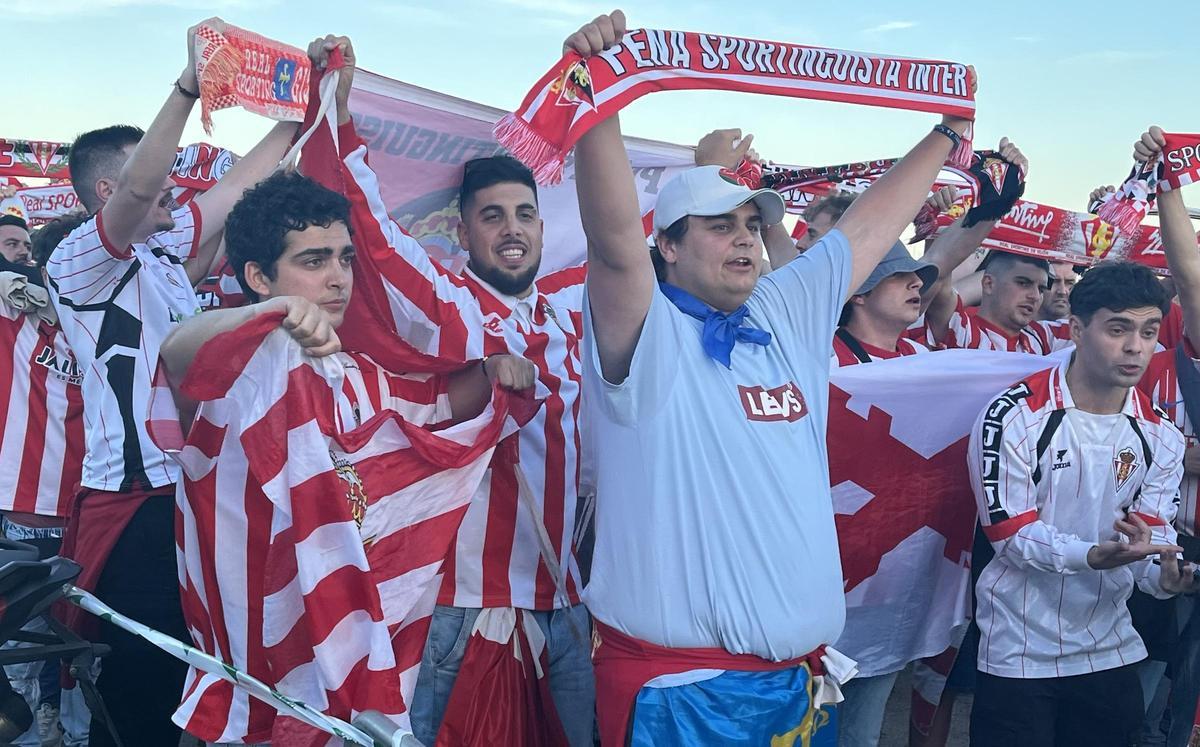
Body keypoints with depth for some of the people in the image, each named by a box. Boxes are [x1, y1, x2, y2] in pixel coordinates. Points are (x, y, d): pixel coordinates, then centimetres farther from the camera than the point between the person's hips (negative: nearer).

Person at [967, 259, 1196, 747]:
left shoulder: (1159, 436, 2)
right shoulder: (1014, 415, -14)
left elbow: (1152, 532, -1)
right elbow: (1010, 531, -16)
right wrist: (1092, 555, -33)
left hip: (1111, 649, 5)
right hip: (1018, 651, -5)